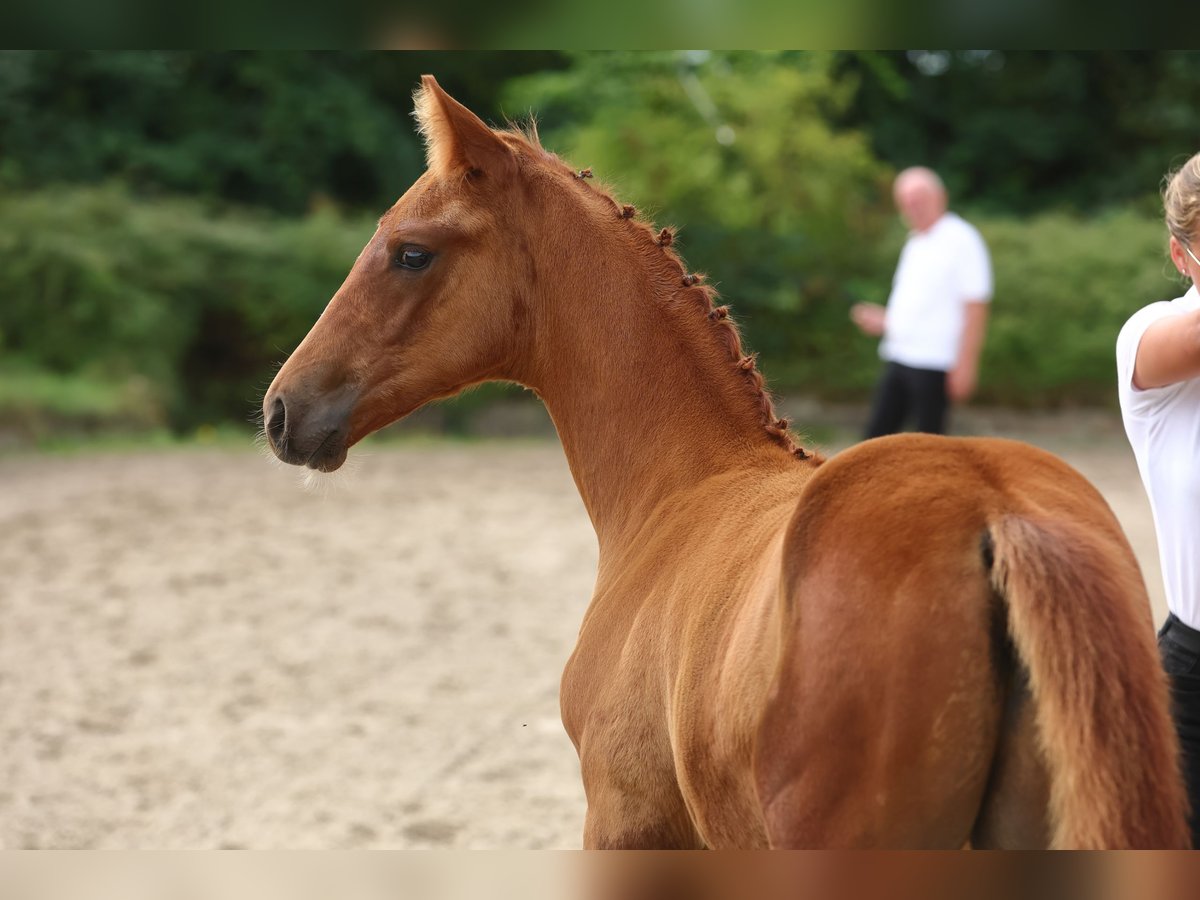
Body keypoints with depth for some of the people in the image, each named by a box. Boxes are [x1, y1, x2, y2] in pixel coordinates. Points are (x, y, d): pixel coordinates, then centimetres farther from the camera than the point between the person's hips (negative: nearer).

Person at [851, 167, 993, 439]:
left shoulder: (961, 240, -10)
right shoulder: (915, 242, 16)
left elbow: (975, 308, -15)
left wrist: (965, 364, -19)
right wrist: (885, 321, 11)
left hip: (934, 364, -8)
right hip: (898, 357, 8)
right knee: (876, 435, 6)